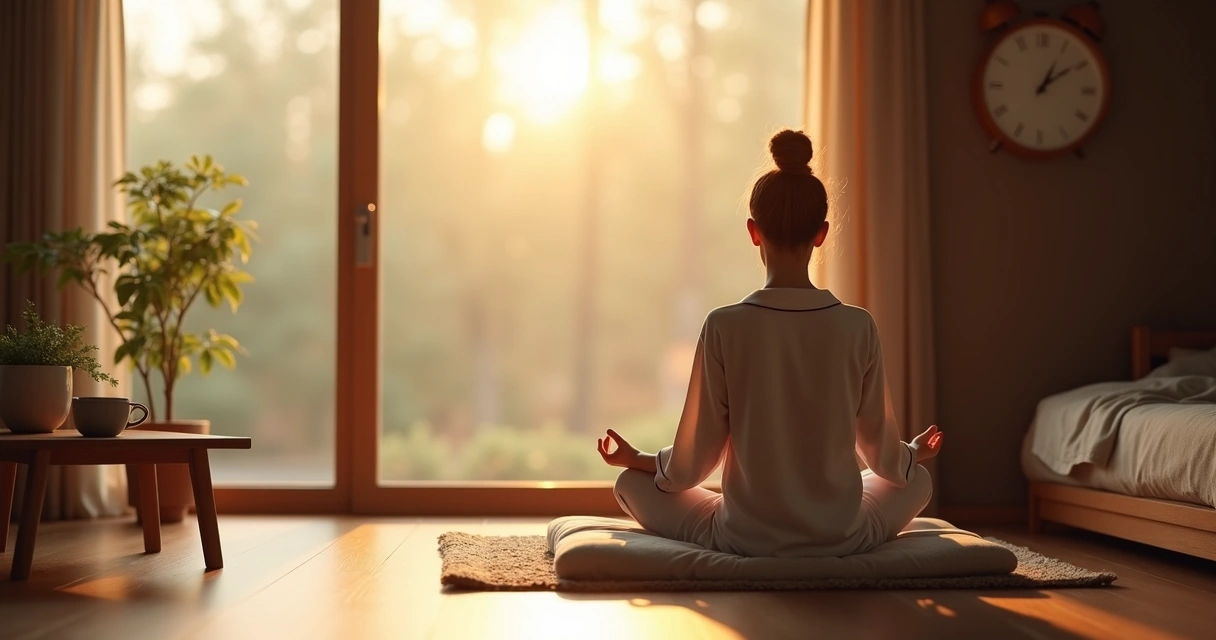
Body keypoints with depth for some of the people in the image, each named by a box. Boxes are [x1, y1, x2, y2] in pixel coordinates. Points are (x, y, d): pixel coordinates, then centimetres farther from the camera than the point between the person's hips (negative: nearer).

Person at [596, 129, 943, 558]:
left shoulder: (724, 327, -13)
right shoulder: (858, 327, -8)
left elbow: (692, 463, -7)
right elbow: (886, 459, 4)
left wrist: (637, 458, 14)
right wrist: (914, 454, 27)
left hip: (747, 537, -2)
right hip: (841, 537, 2)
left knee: (631, 483, 21)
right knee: (917, 479, 32)